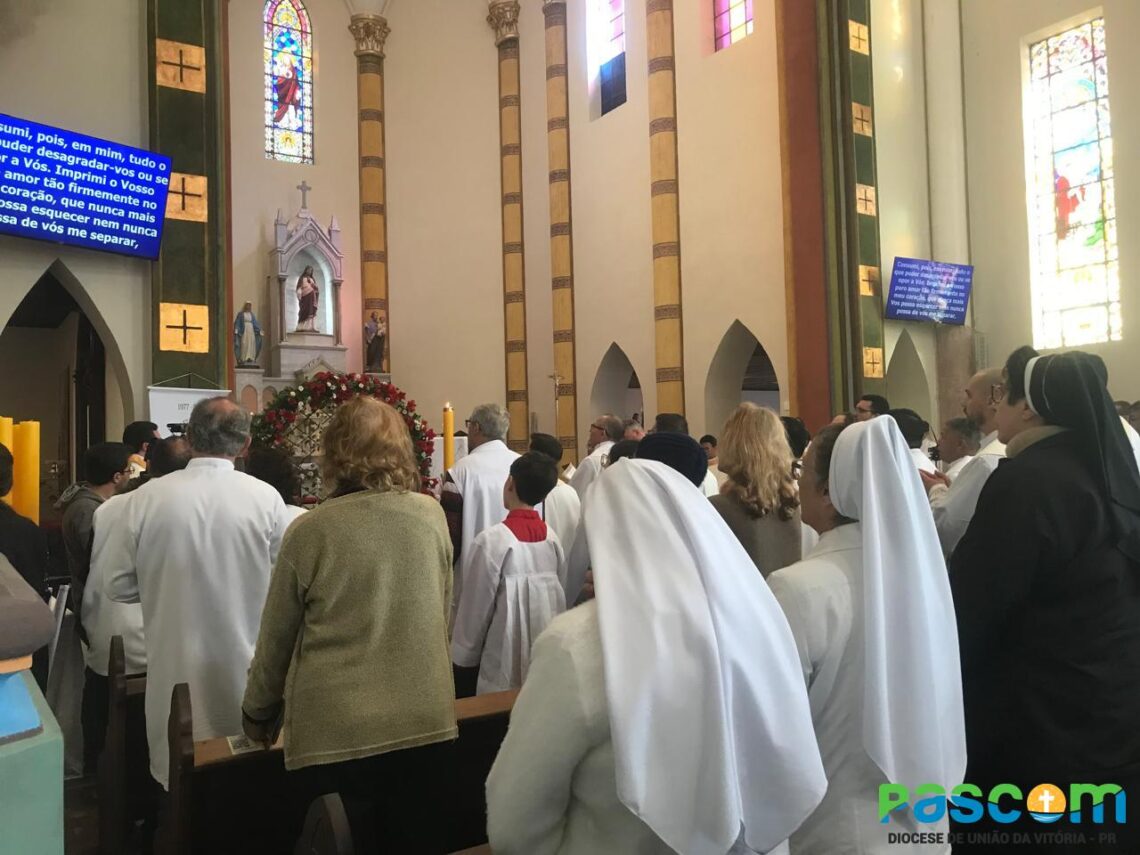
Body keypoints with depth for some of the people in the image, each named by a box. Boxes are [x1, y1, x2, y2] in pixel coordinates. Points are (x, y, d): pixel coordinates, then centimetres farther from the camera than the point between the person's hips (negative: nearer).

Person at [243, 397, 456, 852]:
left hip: (334, 733, -3)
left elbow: (275, 640, -1)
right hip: (424, 721, 3)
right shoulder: (432, 515, -3)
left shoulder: (310, 530, -12)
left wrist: (257, 716, 16)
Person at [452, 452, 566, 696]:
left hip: (506, 666, -5)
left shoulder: (493, 540, -17)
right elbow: (559, 597, 5)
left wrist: (462, 660, 1)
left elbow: (476, 607, -11)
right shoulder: (552, 538, -2)